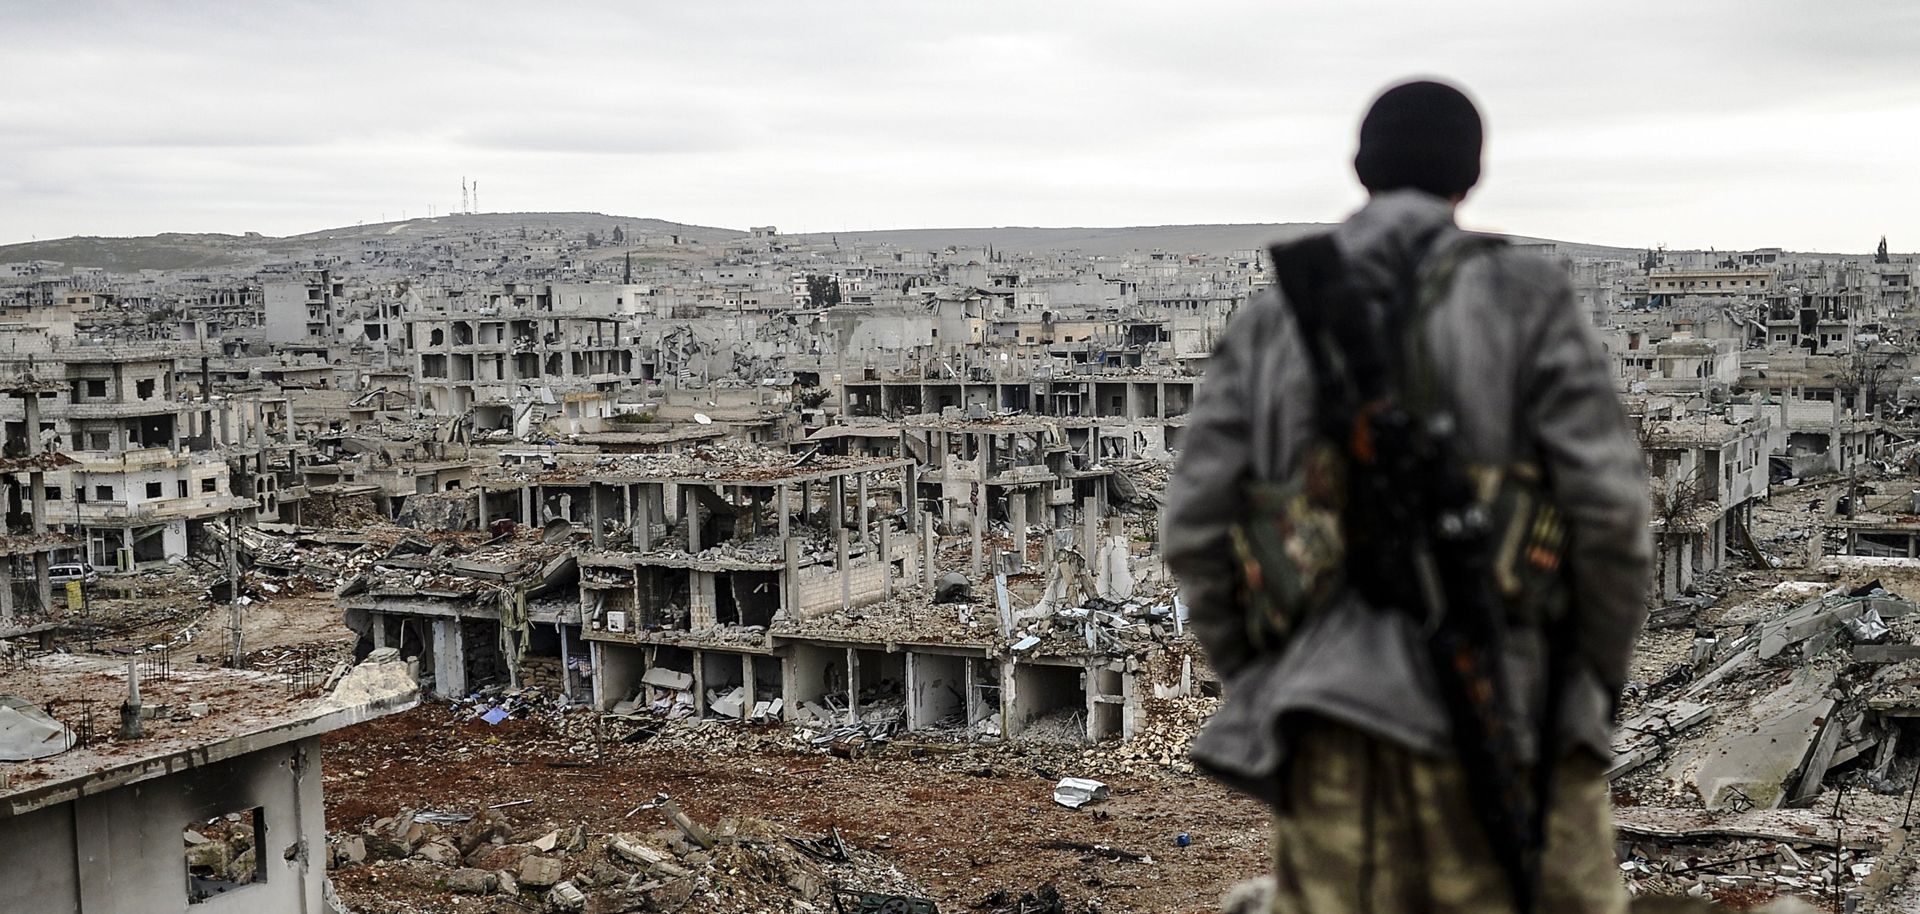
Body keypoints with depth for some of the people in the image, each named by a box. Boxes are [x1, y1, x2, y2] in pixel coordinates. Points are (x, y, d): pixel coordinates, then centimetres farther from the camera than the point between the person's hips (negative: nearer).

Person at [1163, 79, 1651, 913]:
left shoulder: (1271, 322, 5)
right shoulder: (1526, 299, -3)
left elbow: (1196, 526, 1)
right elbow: (1608, 501, -11)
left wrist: (1261, 686, 13)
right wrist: (1602, 675, 4)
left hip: (1336, 722, 3)